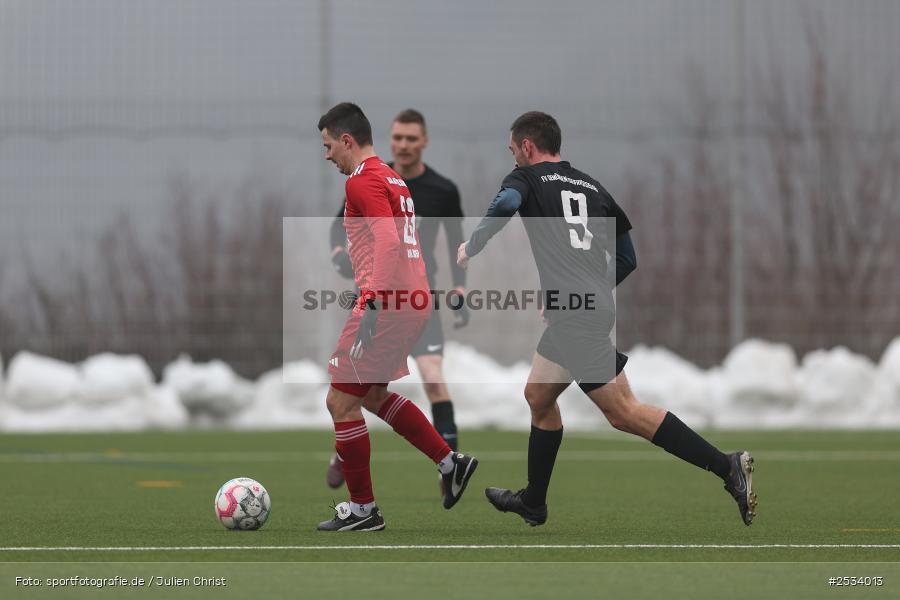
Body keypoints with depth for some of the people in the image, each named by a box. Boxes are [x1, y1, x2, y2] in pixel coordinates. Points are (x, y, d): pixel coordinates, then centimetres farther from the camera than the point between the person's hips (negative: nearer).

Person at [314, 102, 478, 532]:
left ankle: (362, 509, 3)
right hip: (414, 300, 10)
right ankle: (450, 462, 19)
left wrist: (374, 304, -25)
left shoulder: (362, 181, -11)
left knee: (341, 401, -1)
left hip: (387, 303, -10)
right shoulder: (391, 179, 18)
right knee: (374, 396, 23)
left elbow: (388, 242, -23)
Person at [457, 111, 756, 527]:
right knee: (539, 397, 22)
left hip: (572, 314, -8)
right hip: (594, 305, 8)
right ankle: (532, 503, 30)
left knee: (624, 413, -10)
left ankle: (726, 466, -18)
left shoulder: (527, 178, 4)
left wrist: (470, 247, -7)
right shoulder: (592, 186, 22)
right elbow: (627, 258, 22)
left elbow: (507, 203, -21)